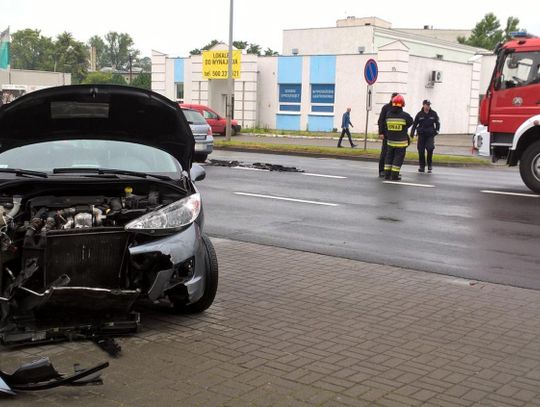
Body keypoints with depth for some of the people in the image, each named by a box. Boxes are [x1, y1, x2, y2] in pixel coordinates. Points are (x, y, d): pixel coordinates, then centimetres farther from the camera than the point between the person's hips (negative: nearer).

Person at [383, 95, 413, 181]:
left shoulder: (388, 115, -4)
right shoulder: (405, 115, -11)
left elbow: (386, 126, 2)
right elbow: (410, 122, 6)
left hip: (390, 141, 3)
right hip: (401, 142, -3)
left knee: (389, 156, 14)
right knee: (398, 157, 3)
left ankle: (387, 174, 14)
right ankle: (394, 175, 1)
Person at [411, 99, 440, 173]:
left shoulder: (433, 114, 3)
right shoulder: (419, 114, 2)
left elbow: (437, 123, 11)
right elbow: (415, 124, 5)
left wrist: (436, 130, -2)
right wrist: (412, 133, 1)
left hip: (430, 135, -1)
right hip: (421, 135, 1)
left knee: (430, 149, -15)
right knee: (421, 151, 0)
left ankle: (430, 165, 1)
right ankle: (422, 166, 13)